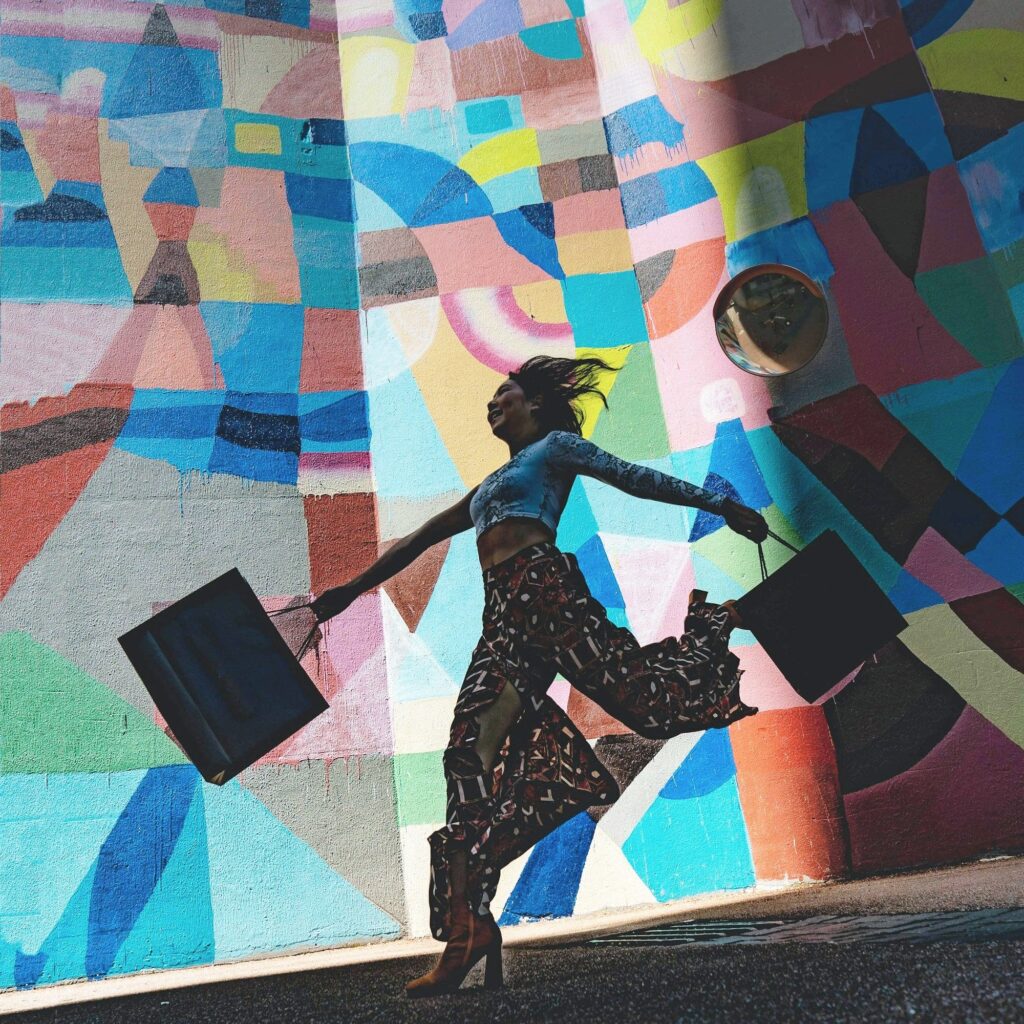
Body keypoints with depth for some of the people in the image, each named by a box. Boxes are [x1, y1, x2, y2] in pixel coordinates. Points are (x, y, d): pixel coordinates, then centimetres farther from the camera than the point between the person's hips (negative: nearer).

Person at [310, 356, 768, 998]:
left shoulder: (555, 445, 14)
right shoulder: (490, 487, 34)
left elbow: (636, 478, 8)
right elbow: (419, 541, 37)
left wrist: (721, 504, 1)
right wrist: (350, 593, 38)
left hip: (545, 587, -6)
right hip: (503, 615, 6)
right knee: (473, 746, -11)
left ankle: (717, 623, 19)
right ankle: (467, 927, -17)